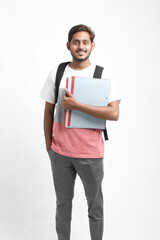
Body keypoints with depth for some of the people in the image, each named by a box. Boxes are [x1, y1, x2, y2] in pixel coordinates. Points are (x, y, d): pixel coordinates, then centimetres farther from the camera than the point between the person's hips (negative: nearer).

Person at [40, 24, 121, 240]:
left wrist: (77, 105, -22)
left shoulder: (101, 75, -5)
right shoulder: (57, 72, 2)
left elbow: (114, 113, -17)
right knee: (63, 202, 18)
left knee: (95, 205, 13)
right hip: (60, 152, 2)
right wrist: (48, 145, 7)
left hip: (90, 153, -2)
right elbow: (48, 111, 7)